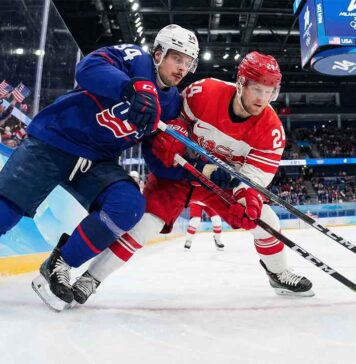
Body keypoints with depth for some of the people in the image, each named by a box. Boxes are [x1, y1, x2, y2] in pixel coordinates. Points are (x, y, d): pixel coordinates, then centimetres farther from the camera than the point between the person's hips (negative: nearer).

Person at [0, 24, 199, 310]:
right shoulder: (135, 58, -7)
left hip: (97, 163, 5)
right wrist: (135, 87, -42)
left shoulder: (172, 104, 9)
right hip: (52, 141, -4)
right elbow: (89, 68, -27)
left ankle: (58, 266, -4)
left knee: (130, 205, -20)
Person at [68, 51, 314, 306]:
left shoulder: (271, 127, -18)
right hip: (178, 168, -3)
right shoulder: (204, 92, -24)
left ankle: (279, 273, 28)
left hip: (224, 177, 4)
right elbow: (177, 115, -5)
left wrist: (247, 197, -37)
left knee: (263, 219, -1)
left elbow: (255, 174, -19)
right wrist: (171, 135, -22)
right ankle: (91, 278, -8)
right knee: (148, 219, -20)